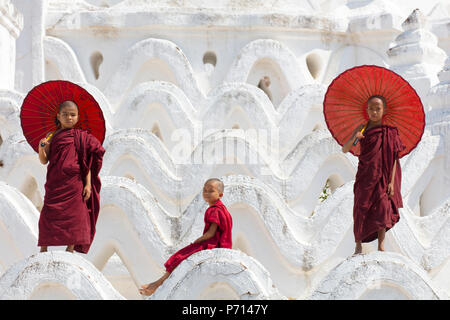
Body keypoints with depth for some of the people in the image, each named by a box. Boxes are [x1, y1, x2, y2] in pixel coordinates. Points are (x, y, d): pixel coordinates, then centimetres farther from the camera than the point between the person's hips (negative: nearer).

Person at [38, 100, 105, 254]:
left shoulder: (81, 138, 5)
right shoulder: (52, 136, 9)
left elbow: (86, 162, 4)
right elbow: (44, 161, 6)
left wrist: (88, 184, -2)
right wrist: (41, 147, -14)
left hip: (74, 183, -1)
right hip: (54, 184, 1)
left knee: (74, 215, -1)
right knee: (48, 214, -2)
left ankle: (71, 248, 10)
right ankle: (43, 249, 8)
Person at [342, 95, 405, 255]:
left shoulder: (390, 132, 1)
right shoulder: (362, 129, 3)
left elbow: (394, 158, 0)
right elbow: (344, 150, -1)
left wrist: (391, 182, -7)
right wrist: (353, 138, -22)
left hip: (382, 177, 0)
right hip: (365, 177, 0)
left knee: (382, 208, -3)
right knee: (361, 208, -2)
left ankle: (381, 246, 4)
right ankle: (358, 246, 5)